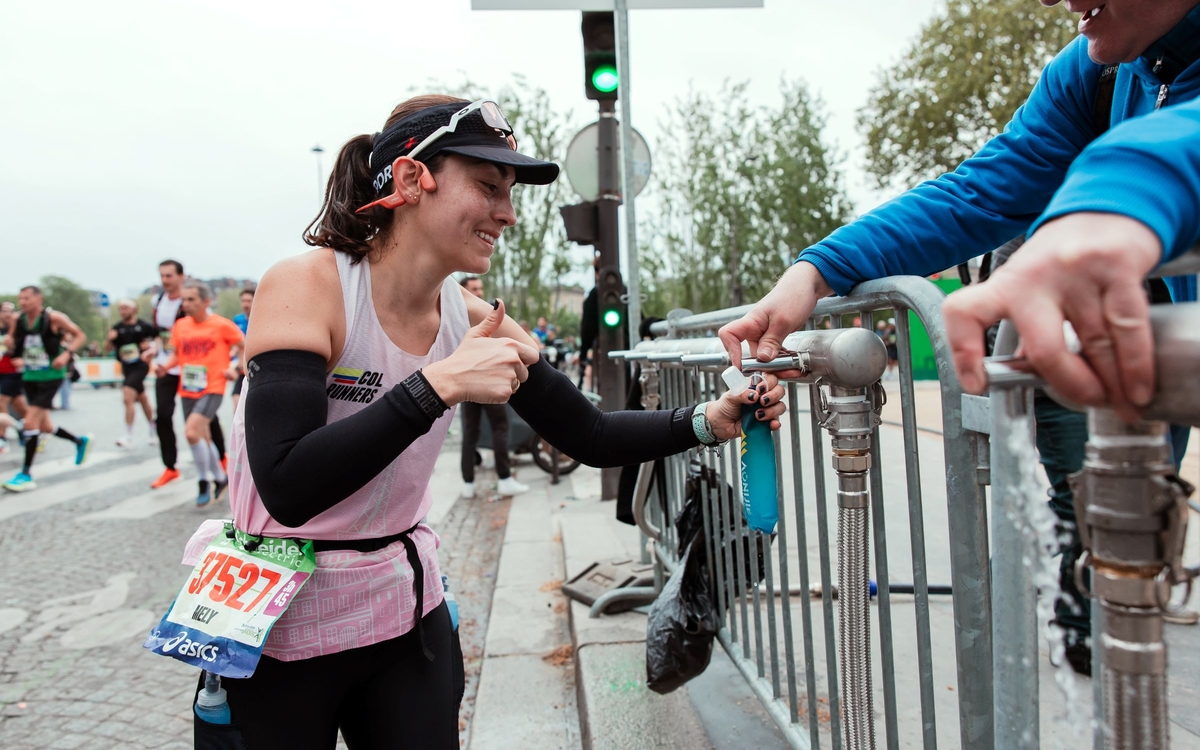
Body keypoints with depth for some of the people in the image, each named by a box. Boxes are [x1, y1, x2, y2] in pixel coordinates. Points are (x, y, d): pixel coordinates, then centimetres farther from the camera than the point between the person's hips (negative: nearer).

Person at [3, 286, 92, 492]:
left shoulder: (53, 318, -12)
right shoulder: (19, 321, 2)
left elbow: (80, 336, -4)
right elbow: (14, 345, 16)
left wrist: (66, 353, -20)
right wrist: (17, 358, -5)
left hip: (50, 376, -6)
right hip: (30, 376, 6)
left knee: (30, 422, -13)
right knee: (43, 426, 12)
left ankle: (26, 474, -5)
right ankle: (81, 441, 38)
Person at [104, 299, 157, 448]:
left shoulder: (144, 326, -6)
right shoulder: (117, 328, 5)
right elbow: (107, 349, 6)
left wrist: (151, 344, -12)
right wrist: (109, 339, -13)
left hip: (140, 365, -5)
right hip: (126, 368, 5)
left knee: (128, 397, -18)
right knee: (142, 399, 17)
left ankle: (128, 436, -13)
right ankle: (153, 431, 33)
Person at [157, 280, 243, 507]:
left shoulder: (222, 325, -6)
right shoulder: (180, 325, 7)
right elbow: (175, 354, 16)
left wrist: (236, 369, -8)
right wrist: (165, 367, -3)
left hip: (212, 389, -6)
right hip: (187, 391, 6)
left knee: (192, 431, -22)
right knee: (203, 439, 13)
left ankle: (204, 483, -5)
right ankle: (220, 478, 34)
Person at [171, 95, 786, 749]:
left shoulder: (473, 321, -5)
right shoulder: (306, 285, -19)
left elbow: (591, 437, 0)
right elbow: (287, 490, -29)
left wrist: (709, 420, -13)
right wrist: (438, 384, -33)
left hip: (404, 608, 4)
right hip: (279, 629, -4)